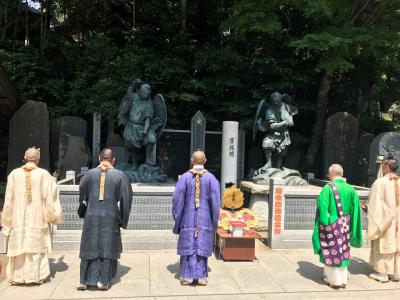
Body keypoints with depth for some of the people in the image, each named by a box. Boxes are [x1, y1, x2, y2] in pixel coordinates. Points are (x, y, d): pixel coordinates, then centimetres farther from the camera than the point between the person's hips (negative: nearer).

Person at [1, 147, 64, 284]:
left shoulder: (14, 174, -5)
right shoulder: (44, 175, -9)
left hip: (19, 220, 1)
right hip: (38, 220, -1)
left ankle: (18, 277, 18)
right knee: (37, 247, 8)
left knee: (19, 247, 11)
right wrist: (54, 216, 8)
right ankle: (37, 276, 13)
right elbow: (51, 199, -8)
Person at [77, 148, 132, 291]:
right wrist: (122, 219, 7)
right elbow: (125, 199, -3)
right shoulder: (119, 175, -5)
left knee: (89, 247, 12)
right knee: (107, 248, 10)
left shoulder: (90, 173, -2)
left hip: (91, 217, 1)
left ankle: (84, 281, 18)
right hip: (110, 218, -1)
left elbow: (82, 194, 10)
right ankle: (103, 281, 15)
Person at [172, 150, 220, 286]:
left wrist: (177, 219, 6)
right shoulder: (211, 178, -6)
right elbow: (215, 202, -3)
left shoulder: (184, 177, -8)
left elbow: (177, 200, -6)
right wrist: (214, 222, 8)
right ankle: (201, 277, 14)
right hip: (205, 220, 1)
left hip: (188, 219, 0)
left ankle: (187, 277, 13)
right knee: (202, 247, 9)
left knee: (188, 246, 8)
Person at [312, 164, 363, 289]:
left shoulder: (328, 188, -15)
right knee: (343, 252, 16)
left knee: (331, 252, 8)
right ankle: (343, 280, 25)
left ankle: (334, 280, 16)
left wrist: (324, 225, -6)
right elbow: (355, 211, 3)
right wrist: (351, 229, 9)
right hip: (345, 227, 5)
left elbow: (322, 209, -16)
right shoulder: (351, 189, 0)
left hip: (331, 226, -5)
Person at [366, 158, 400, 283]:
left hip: (384, 219, -5)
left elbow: (375, 205, -14)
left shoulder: (380, 182, -16)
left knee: (383, 244, 5)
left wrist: (366, 206, 1)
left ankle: (382, 273, 12)